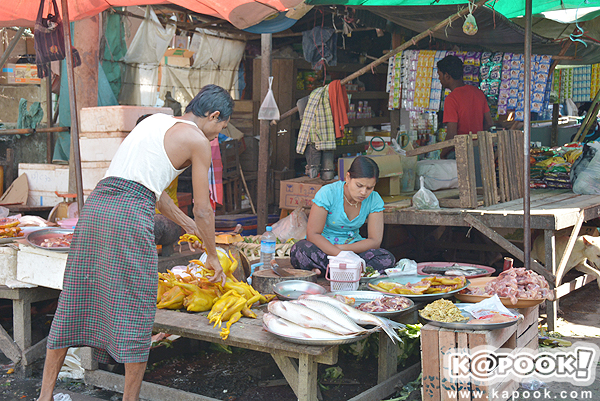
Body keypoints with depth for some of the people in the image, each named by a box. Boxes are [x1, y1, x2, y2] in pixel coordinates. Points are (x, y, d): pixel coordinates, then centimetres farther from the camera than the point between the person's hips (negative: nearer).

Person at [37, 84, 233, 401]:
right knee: (135, 309, 4)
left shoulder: (155, 121, 25)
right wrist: (212, 256, 19)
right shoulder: (197, 140, 3)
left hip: (95, 205, 8)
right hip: (130, 215, -8)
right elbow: (203, 209, 5)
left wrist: (187, 225, 39)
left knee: (75, 301, 14)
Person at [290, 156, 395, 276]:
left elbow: (375, 241, -10)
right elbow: (312, 234, -20)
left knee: (388, 259, -25)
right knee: (300, 250, -37)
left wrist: (342, 248, -23)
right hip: (323, 247, -3)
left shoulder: (375, 200, -6)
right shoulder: (328, 193, -17)